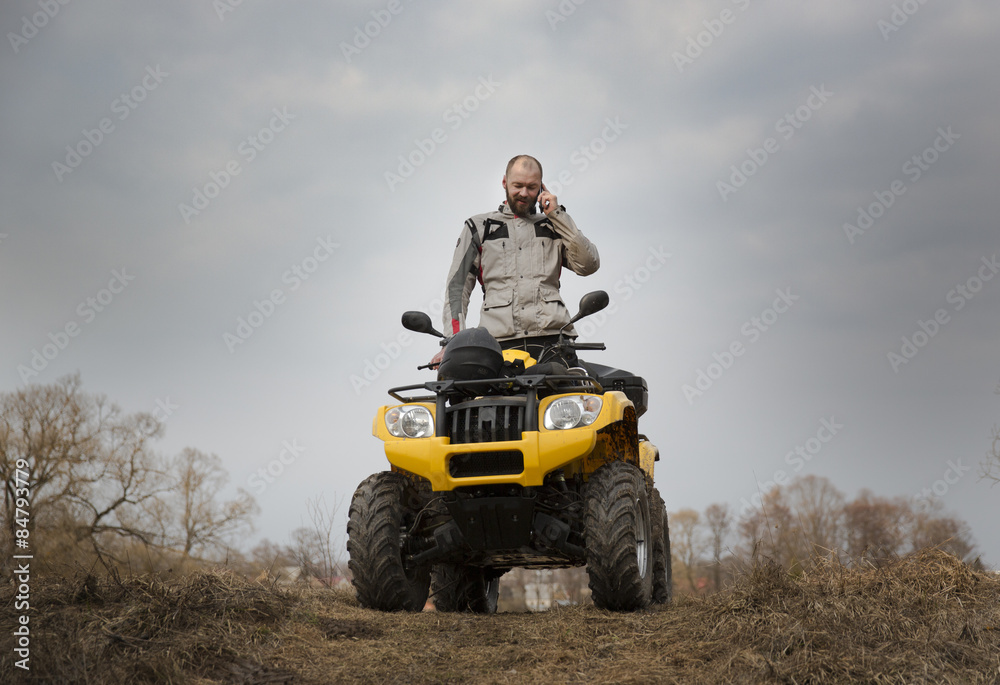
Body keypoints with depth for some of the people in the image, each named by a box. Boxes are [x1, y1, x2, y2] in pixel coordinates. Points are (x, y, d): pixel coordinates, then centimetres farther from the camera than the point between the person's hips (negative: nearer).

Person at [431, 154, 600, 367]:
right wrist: (452, 342, 0)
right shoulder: (478, 227, 21)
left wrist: (557, 215, 9)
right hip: (500, 342, -1)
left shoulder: (553, 226, 24)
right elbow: (457, 286, 14)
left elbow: (589, 265, 10)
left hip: (552, 336, 1)